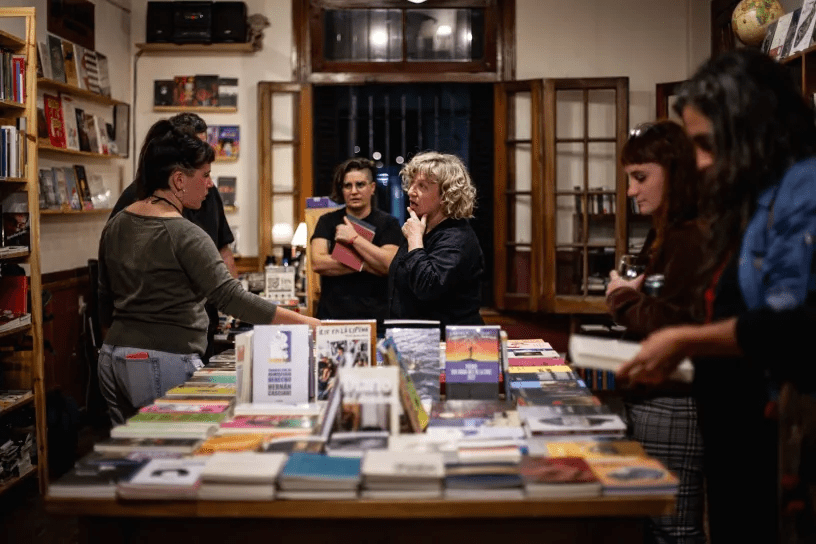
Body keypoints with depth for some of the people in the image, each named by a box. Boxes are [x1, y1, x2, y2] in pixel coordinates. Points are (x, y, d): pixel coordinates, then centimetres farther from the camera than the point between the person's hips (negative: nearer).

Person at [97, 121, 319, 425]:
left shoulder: (116, 225, 10)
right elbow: (230, 297, -21)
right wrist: (300, 321, -20)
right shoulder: (183, 235, -15)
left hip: (114, 358, 8)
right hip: (165, 363, -8)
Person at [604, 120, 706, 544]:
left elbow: (673, 326, -22)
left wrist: (624, 297, -6)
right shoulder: (668, 233, 16)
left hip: (670, 407, -10)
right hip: (650, 399, 10)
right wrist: (633, 292, 4)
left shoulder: (692, 238, -17)